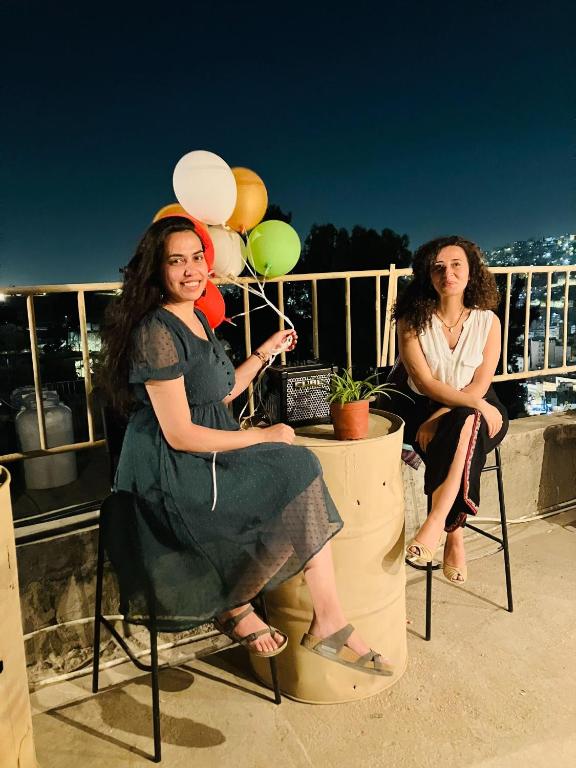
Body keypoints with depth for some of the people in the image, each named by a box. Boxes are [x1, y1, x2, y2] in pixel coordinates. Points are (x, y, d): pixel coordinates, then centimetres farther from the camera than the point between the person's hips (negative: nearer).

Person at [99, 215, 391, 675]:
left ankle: (328, 623, -2)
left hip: (204, 460, 8)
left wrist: (266, 351, 17)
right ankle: (235, 608, 7)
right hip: (169, 476, -8)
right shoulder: (156, 332, -18)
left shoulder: (197, 319, 11)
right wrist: (265, 437, -14)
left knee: (299, 473, -10)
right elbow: (179, 434, -21)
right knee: (296, 481, -14)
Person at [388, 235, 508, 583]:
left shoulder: (488, 321, -3)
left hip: (475, 411, 1)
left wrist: (438, 419, -22)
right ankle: (454, 535, -22)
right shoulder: (412, 320, -7)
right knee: (469, 419, -33)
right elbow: (424, 382, -16)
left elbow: (478, 387, -9)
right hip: (421, 408, 0)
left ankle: (436, 521, -34)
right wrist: (478, 405, -28)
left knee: (464, 424, -35)